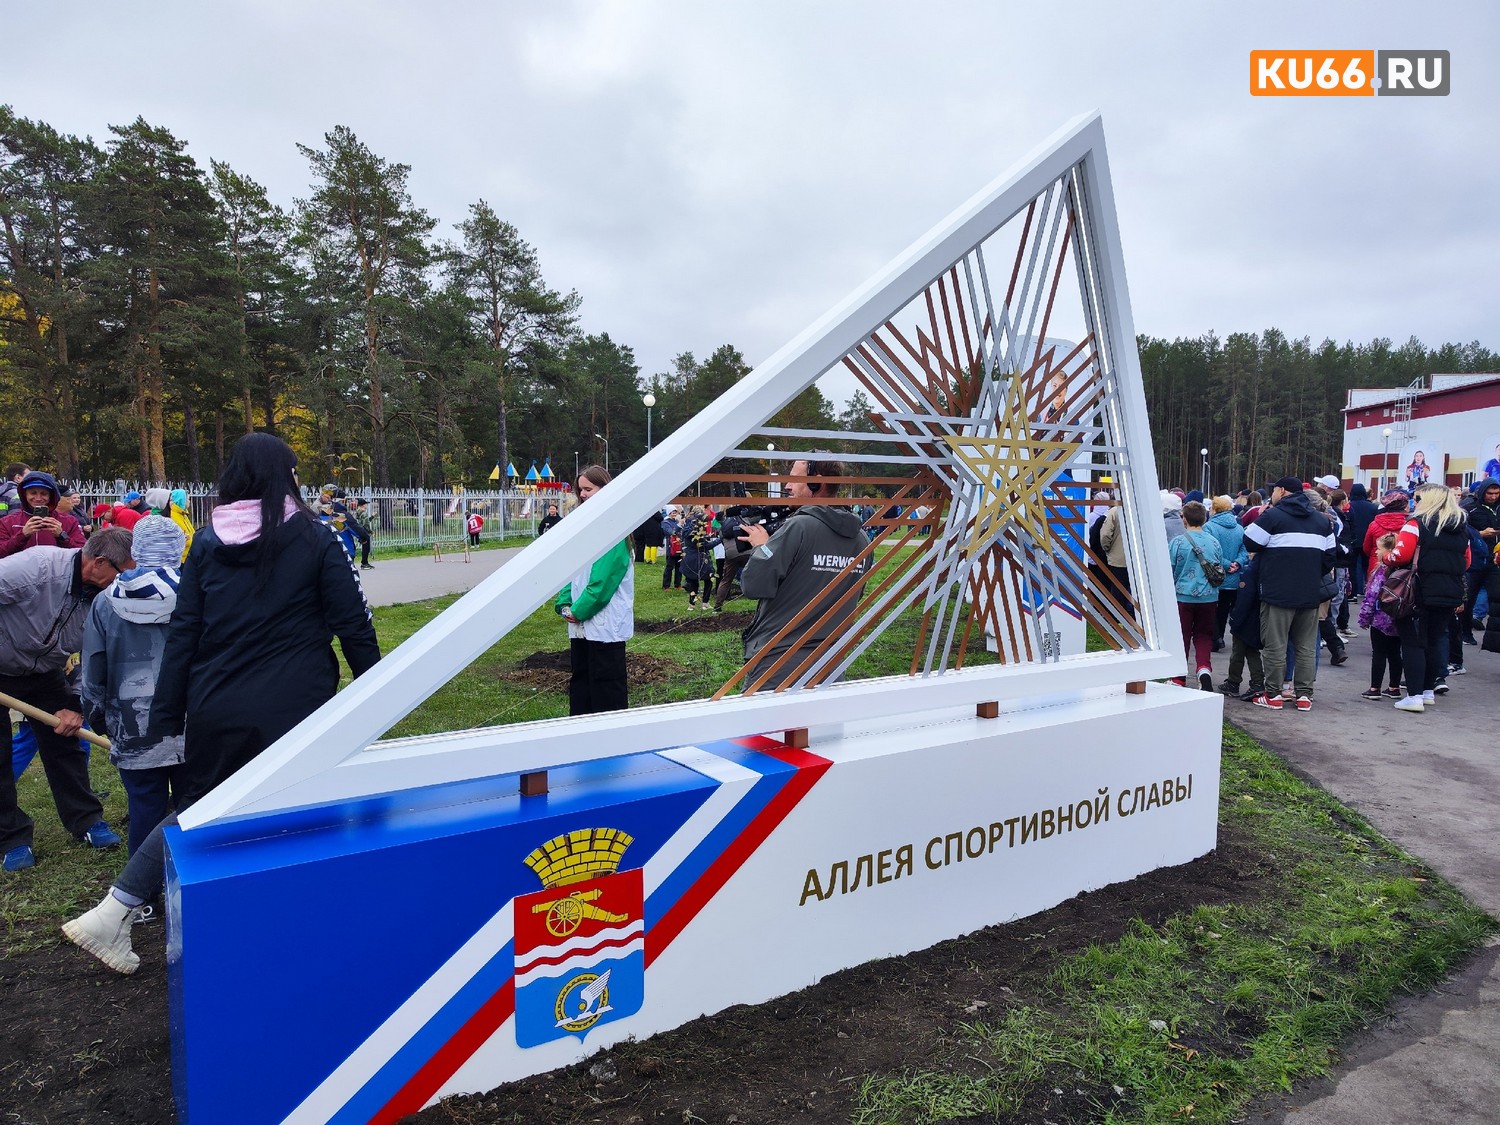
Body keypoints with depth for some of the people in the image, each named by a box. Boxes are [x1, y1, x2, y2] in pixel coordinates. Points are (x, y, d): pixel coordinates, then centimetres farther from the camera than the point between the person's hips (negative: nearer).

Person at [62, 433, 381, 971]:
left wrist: (167, 713, 11)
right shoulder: (315, 539, -4)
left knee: (195, 807, 24)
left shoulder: (207, 542, 4)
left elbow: (183, 632, 5)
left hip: (216, 709, 4)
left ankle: (112, 912, 23)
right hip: (295, 710, -4)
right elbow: (354, 624, -5)